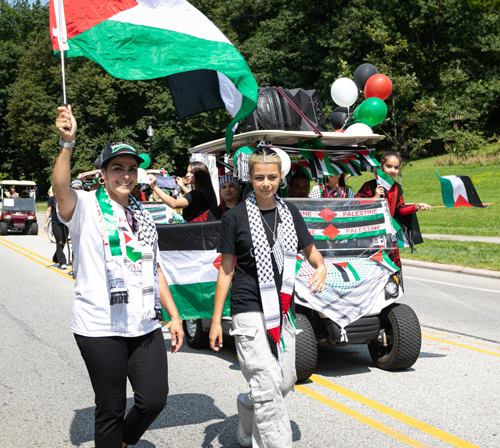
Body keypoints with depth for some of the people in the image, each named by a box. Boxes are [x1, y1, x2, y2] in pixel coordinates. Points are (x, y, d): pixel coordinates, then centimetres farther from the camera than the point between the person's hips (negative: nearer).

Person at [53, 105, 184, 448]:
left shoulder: (143, 217, 15)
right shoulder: (86, 207, -4)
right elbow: (61, 188, -27)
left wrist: (174, 316, 15)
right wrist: (67, 143, -41)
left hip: (145, 327, 6)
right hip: (101, 329, -5)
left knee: (154, 400, 4)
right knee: (111, 409, 3)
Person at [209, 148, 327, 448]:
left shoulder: (290, 213, 7)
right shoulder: (235, 217, -5)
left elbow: (309, 249, 19)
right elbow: (226, 270, -2)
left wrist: (321, 266, -5)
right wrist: (216, 320, -3)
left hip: (283, 309, 5)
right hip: (250, 310, -5)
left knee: (286, 382, 12)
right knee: (267, 387, -11)